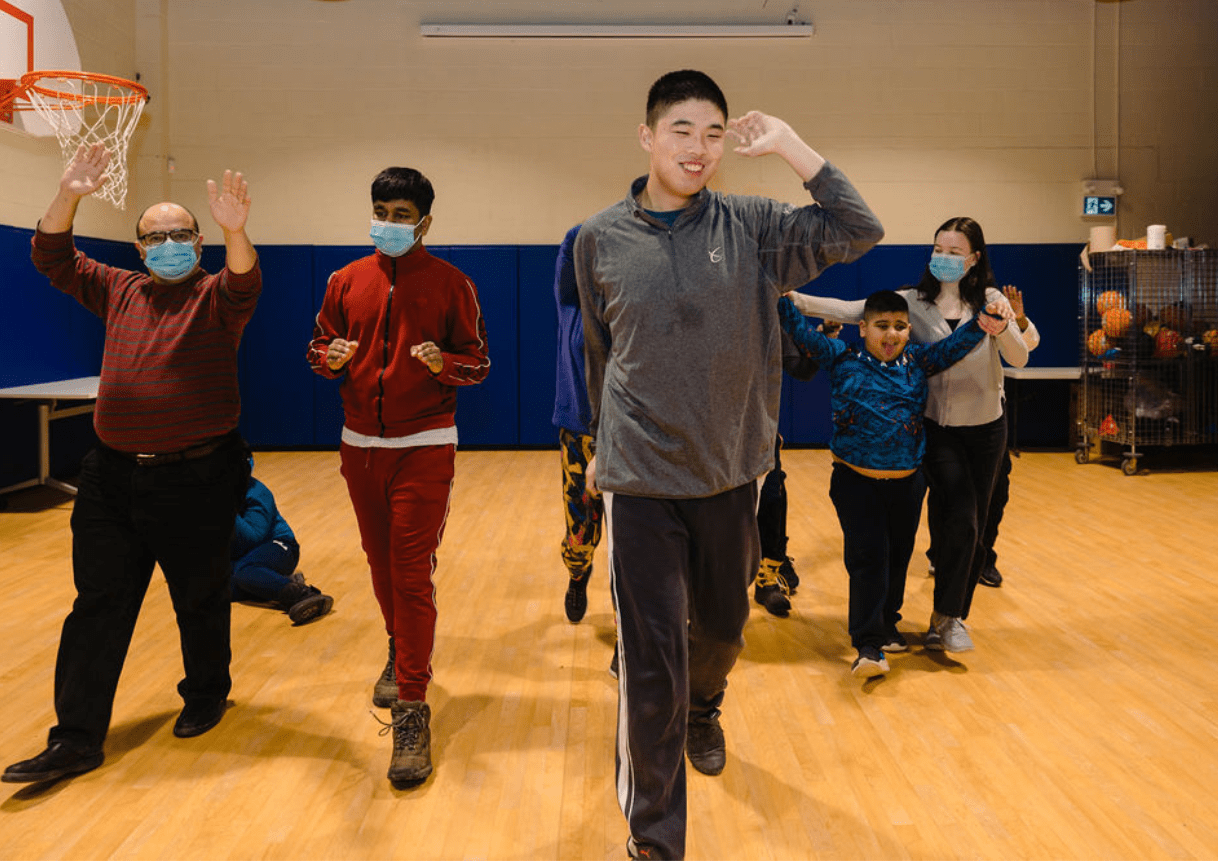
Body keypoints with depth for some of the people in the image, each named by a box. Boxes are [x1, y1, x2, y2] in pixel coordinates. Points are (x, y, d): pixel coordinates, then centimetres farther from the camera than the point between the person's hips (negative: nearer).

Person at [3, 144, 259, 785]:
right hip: (112, 474, 4)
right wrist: (69, 195, -8)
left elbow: (245, 283, -24)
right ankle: (76, 738, 12)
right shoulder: (120, 291, 12)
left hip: (195, 479, -4)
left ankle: (207, 694, 34)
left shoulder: (215, 298, -3)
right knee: (98, 606, 6)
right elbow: (54, 260, 7)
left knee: (200, 600, 10)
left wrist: (234, 231, -45)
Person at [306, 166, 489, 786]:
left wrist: (444, 363, -22)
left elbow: (479, 363, 0)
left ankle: (411, 709, -3)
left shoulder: (450, 284, -3)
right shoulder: (347, 281, 7)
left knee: (412, 573, -8)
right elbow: (319, 346, 13)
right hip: (360, 444, 4)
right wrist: (330, 357, -11)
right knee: (380, 562, 17)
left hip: (424, 447, -4)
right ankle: (401, 652, 42)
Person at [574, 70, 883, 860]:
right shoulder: (601, 240, -1)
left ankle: (703, 711, 57)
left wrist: (790, 145, -14)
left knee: (722, 626, 22)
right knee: (653, 662, -2)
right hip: (641, 479, -2)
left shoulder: (752, 227, -2)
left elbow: (859, 231, -12)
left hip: (731, 474, 2)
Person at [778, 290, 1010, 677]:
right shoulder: (842, 359, -1)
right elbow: (803, 332, -2)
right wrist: (779, 298, -11)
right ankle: (868, 644, -4)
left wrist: (983, 324, -15)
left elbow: (954, 344, 3)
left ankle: (888, 624, 33)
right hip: (856, 481, -3)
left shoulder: (918, 362, 6)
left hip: (906, 482, 4)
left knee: (898, 556, 14)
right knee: (867, 558, -7)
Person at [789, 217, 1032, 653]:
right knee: (960, 520, -16)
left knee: (972, 529, 9)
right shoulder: (914, 301, -2)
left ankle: (952, 619, 25)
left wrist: (1001, 327, -29)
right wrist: (795, 300, -24)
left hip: (985, 429, 2)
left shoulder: (990, 301, 0)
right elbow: (850, 311, -12)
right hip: (939, 428, -2)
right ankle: (946, 617, 1)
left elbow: (1020, 359, -8)